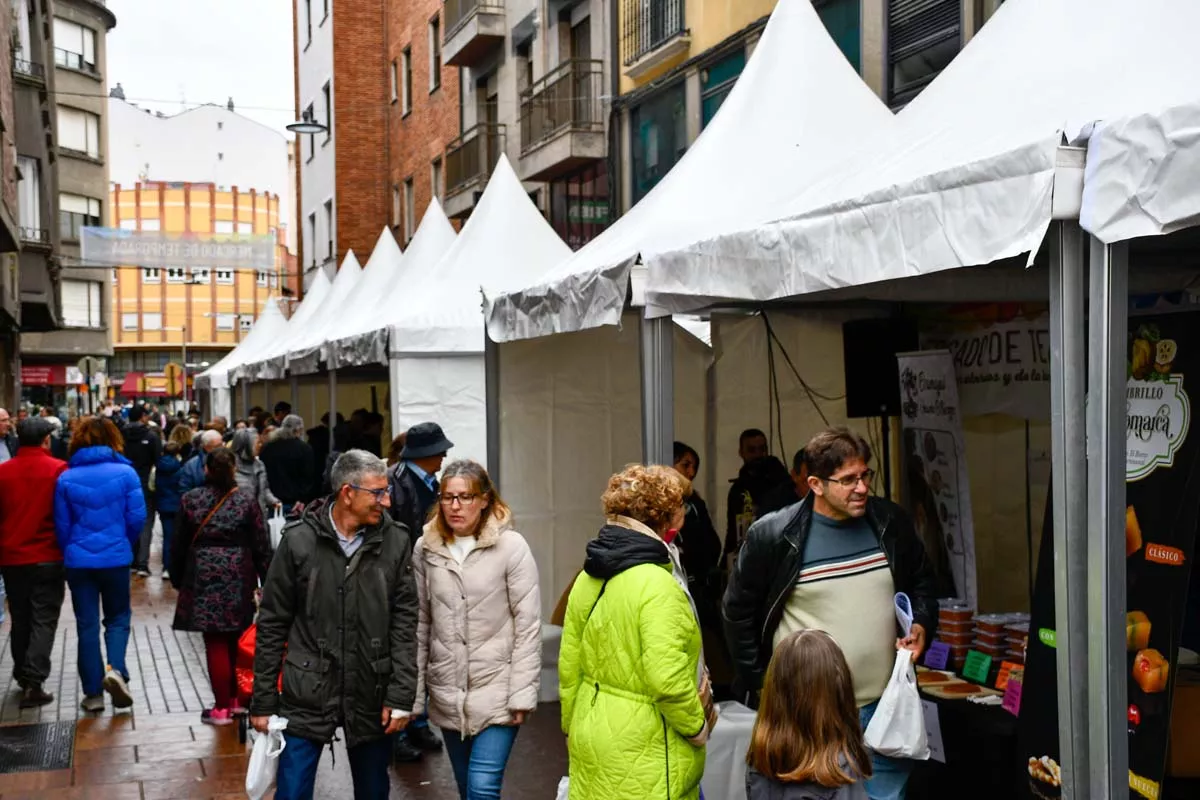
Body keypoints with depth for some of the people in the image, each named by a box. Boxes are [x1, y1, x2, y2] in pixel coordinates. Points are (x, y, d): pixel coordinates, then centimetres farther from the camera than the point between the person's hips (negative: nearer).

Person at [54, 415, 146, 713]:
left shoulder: (66, 478, -3)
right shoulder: (125, 473, -7)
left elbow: (62, 524, 1)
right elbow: (137, 517, -7)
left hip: (78, 560, 1)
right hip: (116, 558, -1)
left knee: (87, 624, 9)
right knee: (118, 617, 16)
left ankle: (93, 693, 12)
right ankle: (115, 668, -8)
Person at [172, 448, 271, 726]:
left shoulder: (190, 500, 0)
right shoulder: (247, 501, -1)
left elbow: (181, 545, 5)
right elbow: (261, 546, 0)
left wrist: (178, 579, 15)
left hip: (203, 577, -1)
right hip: (239, 579, 1)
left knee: (215, 643, 2)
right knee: (236, 641, 14)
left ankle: (222, 707, 6)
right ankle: (234, 698, 24)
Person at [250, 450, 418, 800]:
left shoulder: (396, 542, -3)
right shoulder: (299, 540, -6)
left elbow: (404, 625, -2)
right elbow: (272, 624, -1)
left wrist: (401, 696, -7)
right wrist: (262, 701, -1)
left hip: (371, 697, 2)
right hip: (307, 696, -1)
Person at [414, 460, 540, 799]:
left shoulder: (511, 547, -10)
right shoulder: (426, 548, 1)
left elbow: (528, 627, -9)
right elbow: (420, 625, 6)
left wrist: (522, 694, -11)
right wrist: (413, 692, 7)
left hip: (496, 690, -4)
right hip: (447, 694, 4)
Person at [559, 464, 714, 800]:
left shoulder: (588, 579, 4)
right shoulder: (657, 586, -20)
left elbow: (570, 666, 9)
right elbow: (667, 679, -26)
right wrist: (697, 727, -11)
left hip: (592, 738, 8)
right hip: (643, 750, -7)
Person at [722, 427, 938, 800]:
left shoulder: (891, 522, 0)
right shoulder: (773, 534, -10)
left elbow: (923, 583, 17)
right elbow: (738, 612, 0)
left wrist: (921, 624, -3)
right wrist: (761, 686, -1)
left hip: (884, 706, 3)